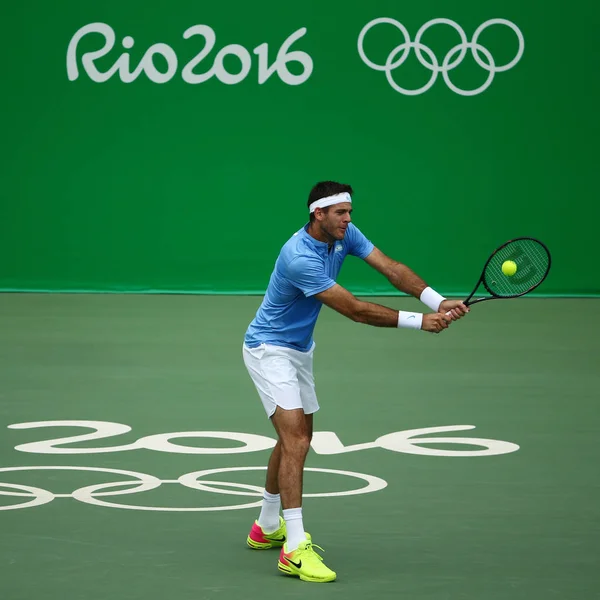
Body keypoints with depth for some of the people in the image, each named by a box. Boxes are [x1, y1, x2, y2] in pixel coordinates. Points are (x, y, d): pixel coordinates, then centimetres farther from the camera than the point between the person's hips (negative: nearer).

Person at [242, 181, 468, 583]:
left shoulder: (344, 235, -7)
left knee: (297, 439, 19)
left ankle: (267, 528, 36)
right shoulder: (300, 258, -33)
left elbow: (391, 268, -14)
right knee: (296, 440, -21)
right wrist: (419, 322, -31)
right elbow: (355, 310, -33)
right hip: (270, 350, -10)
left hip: (300, 349, 10)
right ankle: (295, 549, -25)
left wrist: (438, 302, -29)